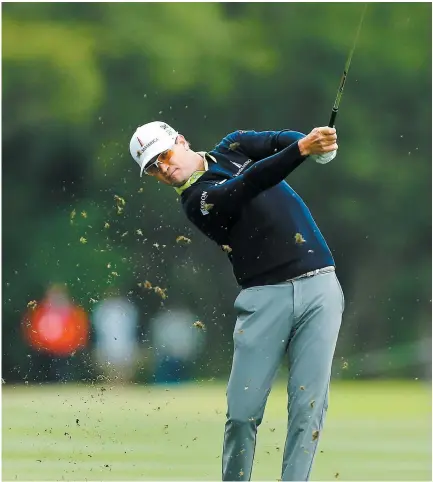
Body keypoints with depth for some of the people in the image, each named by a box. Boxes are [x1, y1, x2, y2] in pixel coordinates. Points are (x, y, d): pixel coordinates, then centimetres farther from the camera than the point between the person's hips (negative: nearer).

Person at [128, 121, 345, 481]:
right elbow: (248, 186, -19)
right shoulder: (196, 201, -3)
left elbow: (279, 141, -1)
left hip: (318, 286, 3)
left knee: (308, 406, -5)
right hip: (265, 298, -3)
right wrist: (302, 149, -32)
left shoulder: (233, 147, 15)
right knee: (244, 411, -7)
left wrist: (317, 143, -25)